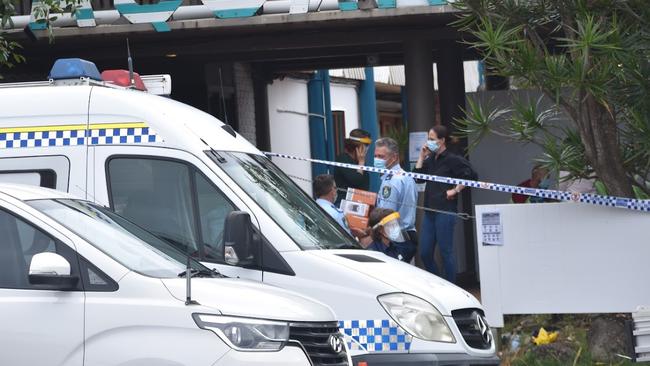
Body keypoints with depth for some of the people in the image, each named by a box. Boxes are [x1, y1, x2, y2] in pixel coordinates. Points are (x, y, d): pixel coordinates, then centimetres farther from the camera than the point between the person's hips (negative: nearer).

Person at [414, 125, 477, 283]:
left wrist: (455, 190, -12)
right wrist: (421, 157, 5)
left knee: (446, 252, -2)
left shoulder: (453, 160, -8)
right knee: (425, 253, 8)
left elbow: (471, 175, -15)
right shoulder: (430, 160, 14)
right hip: (429, 211, 8)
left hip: (445, 211, -8)